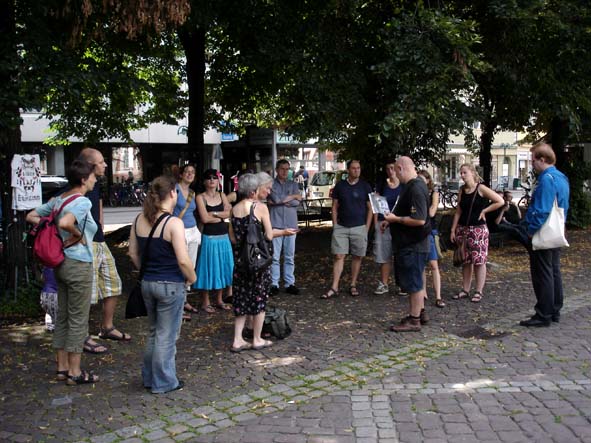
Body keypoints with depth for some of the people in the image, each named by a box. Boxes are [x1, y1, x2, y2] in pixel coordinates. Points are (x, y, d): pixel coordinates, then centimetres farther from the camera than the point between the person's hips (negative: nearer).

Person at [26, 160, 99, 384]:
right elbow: (65, 223, -35)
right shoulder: (82, 201, -18)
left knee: (62, 316, 15)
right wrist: (78, 235, -17)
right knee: (78, 319, 1)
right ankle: (75, 372, 10)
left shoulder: (57, 200, 9)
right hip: (78, 265, -9)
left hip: (61, 263, 9)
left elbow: (31, 216, 14)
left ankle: (62, 367, 24)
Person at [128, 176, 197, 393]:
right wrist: (192, 278, -5)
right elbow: (183, 260, -22)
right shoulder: (173, 223, -19)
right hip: (171, 285, -7)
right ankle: (164, 382, 19)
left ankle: (149, 378, 33)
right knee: (167, 336, 7)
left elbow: (133, 254, 8)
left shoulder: (139, 220, 1)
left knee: (154, 332, 22)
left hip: (147, 283, 7)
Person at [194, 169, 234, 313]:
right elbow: (204, 218, -15)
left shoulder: (222, 195, 9)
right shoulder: (201, 197, -5)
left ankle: (219, 300, 23)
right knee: (209, 268, 0)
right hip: (209, 238, -5)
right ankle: (205, 302, 12)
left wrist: (213, 213, -13)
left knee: (222, 267, 10)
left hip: (224, 237, 5)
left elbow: (228, 214, -4)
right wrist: (222, 214, -6)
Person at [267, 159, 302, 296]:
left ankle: (289, 283, 12)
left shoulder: (293, 184, 14)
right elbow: (276, 198, -11)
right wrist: (292, 197, 0)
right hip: (275, 224, -3)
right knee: (275, 256, -2)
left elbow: (297, 202, 0)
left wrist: (281, 200, -7)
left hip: (291, 224, 3)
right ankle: (274, 284, 5)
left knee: (290, 256, 6)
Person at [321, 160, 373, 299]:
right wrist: (335, 224, 1)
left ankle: (353, 285, 17)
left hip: (359, 227, 0)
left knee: (357, 257, 5)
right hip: (341, 227, 0)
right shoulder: (340, 186, 5)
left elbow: (370, 208, 4)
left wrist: (367, 228, -2)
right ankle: (334, 288, -1)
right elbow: (335, 207, 9)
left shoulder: (365, 186, 3)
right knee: (339, 256, -3)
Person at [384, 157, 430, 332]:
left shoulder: (415, 189, -22)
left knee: (413, 283, -1)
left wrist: (396, 219, -19)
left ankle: (414, 321, 8)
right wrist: (393, 219, 11)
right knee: (416, 281, 20)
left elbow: (419, 219, -28)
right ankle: (420, 312, 32)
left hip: (413, 245, -10)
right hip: (412, 243, 10)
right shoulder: (414, 185, 11)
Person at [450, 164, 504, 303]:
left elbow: (500, 201, -12)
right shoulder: (462, 190, 7)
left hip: (478, 229, -5)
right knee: (466, 260, 11)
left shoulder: (481, 188, -8)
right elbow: (458, 211, 8)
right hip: (463, 228, 5)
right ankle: (465, 290, 18)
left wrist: (484, 210, -8)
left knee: (479, 260, -2)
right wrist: (453, 230, 4)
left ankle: (478, 291, 5)